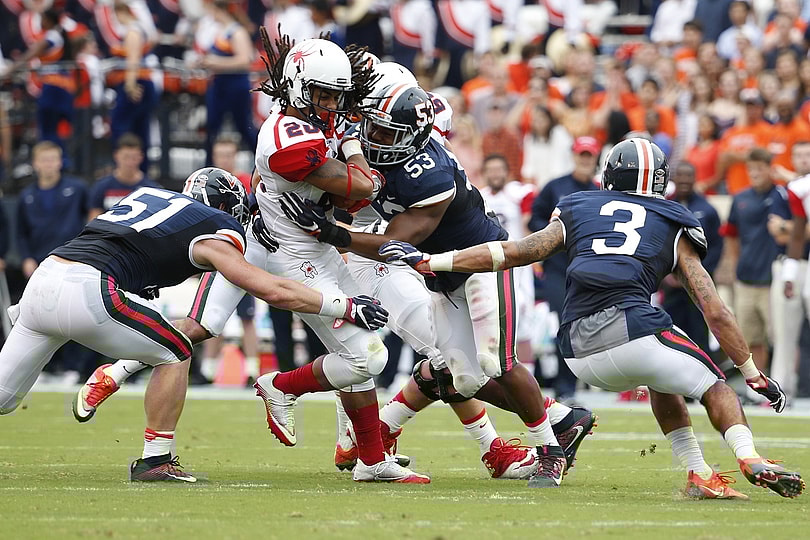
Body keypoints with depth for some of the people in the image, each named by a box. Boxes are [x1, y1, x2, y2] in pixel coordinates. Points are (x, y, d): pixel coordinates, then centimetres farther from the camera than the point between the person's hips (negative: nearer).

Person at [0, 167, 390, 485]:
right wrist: (345, 308, 9)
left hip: (43, 278, 7)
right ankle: (155, 460, 10)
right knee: (175, 354, 12)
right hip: (84, 292, -7)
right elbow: (272, 291, 3)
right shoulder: (212, 232, 8)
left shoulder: (149, 194, 27)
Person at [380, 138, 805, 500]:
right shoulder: (674, 228, 19)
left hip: (579, 353, 3)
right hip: (630, 324, -3)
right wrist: (754, 376, 21)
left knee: (662, 383, 30)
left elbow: (517, 252, 15)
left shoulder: (577, 211, 24)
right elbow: (716, 313, 14)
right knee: (712, 385, 17)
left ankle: (699, 475, 17)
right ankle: (751, 461, -7)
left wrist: (429, 261, 19)